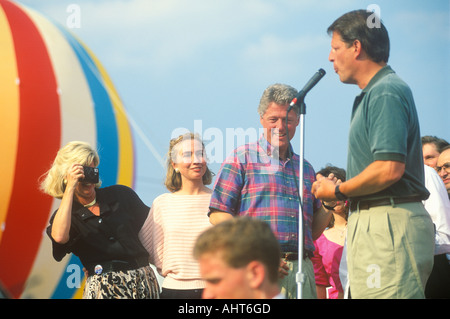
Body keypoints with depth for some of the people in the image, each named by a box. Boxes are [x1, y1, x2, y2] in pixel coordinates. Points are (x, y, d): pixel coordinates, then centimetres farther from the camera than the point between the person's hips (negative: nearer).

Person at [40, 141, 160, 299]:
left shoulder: (121, 195, 14)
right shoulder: (62, 215, 8)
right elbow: (59, 236, -17)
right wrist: (70, 187, -12)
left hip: (144, 280, 2)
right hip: (104, 288, -2)